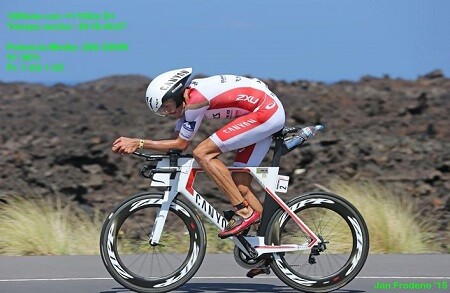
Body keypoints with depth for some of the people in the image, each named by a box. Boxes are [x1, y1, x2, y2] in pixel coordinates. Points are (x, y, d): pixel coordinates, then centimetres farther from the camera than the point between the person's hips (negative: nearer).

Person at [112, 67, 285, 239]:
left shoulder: (196, 100, -18)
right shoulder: (185, 99, 10)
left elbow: (181, 144, -12)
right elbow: (178, 143, 12)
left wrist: (138, 143, -11)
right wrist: (133, 145, 2)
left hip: (265, 111, -10)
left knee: (202, 153, -15)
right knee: (239, 185, 6)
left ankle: (244, 211, -16)